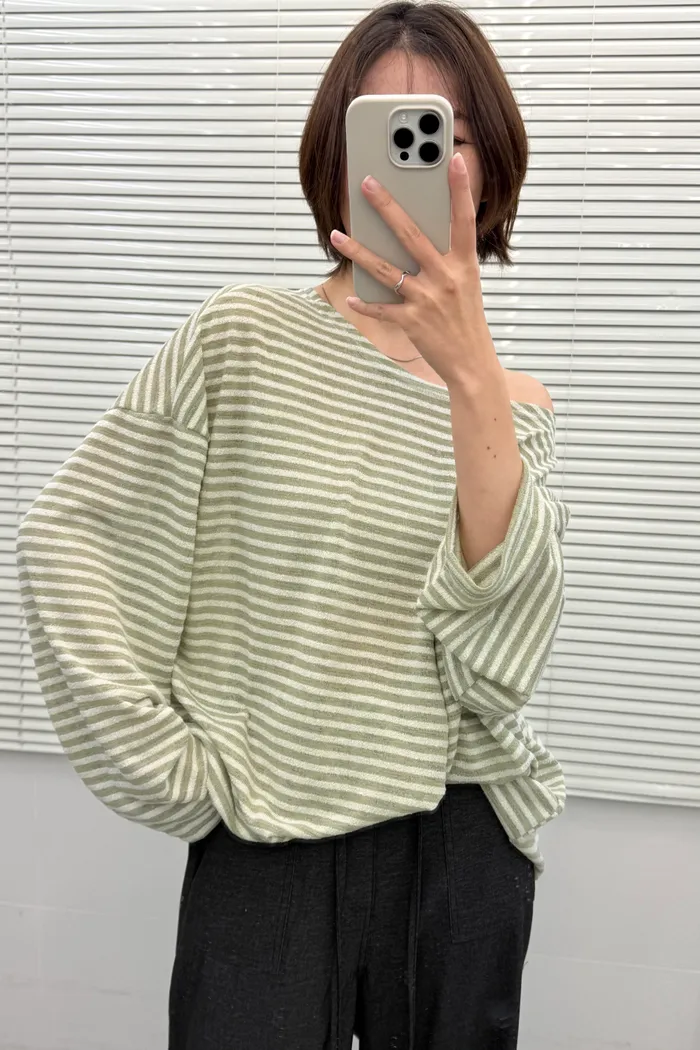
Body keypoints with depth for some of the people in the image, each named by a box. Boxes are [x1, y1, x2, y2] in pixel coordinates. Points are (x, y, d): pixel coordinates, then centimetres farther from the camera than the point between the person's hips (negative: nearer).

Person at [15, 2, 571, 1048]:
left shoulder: (515, 401, 1)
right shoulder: (244, 338, -5)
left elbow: (501, 651, -15)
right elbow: (64, 533, -6)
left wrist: (468, 370, -26)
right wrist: (166, 760, -9)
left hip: (462, 842, 3)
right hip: (267, 844, -2)